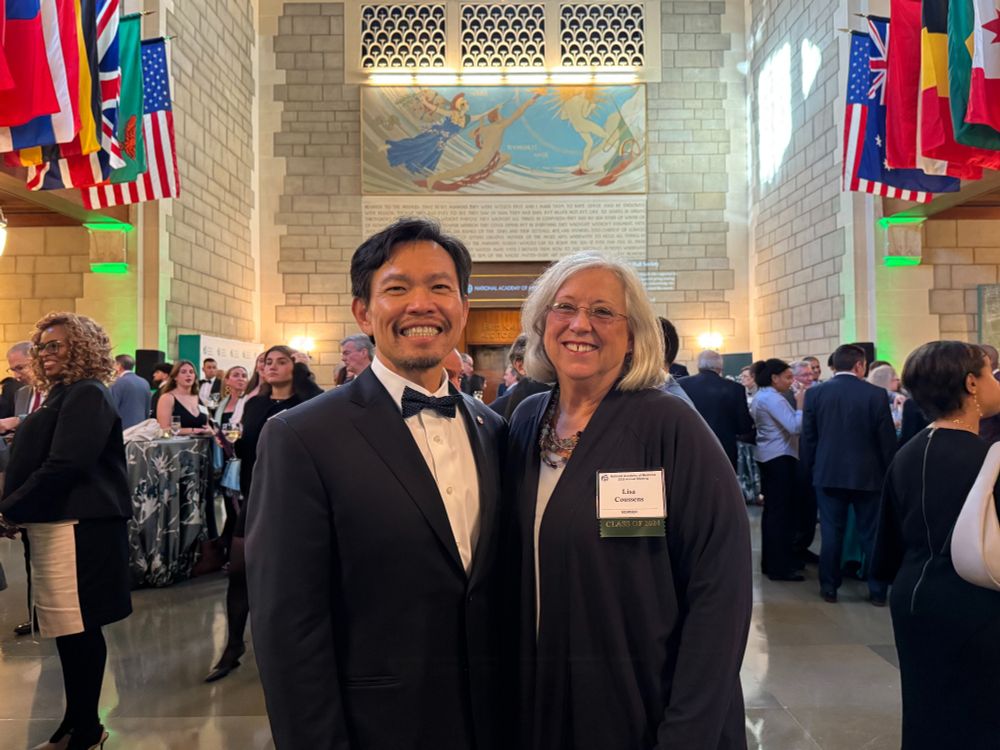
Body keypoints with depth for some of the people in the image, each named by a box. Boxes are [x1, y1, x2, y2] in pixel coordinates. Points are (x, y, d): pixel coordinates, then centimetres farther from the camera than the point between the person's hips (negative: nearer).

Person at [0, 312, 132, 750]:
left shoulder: (86, 395, -12)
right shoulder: (62, 396, 18)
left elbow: (64, 466, -21)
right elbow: (37, 461, 18)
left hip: (77, 527, -10)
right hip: (54, 524, 10)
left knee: (78, 628, -1)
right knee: (68, 628, 16)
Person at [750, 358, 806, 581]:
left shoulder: (761, 396, 15)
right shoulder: (772, 398, -17)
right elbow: (795, 427, -24)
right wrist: (800, 404, -14)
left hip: (768, 457, 11)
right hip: (780, 458, -11)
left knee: (772, 509, 14)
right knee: (782, 511, -7)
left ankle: (770, 562, 20)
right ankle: (780, 567, -4)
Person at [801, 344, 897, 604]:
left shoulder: (815, 393, -3)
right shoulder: (876, 394, -8)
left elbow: (807, 438, 1)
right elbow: (887, 440, -5)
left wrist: (811, 470, 11)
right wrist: (889, 472, 7)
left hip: (828, 473, 1)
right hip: (868, 474, -1)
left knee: (831, 533, 8)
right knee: (872, 534, 9)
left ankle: (829, 588, 15)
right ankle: (878, 591, 16)